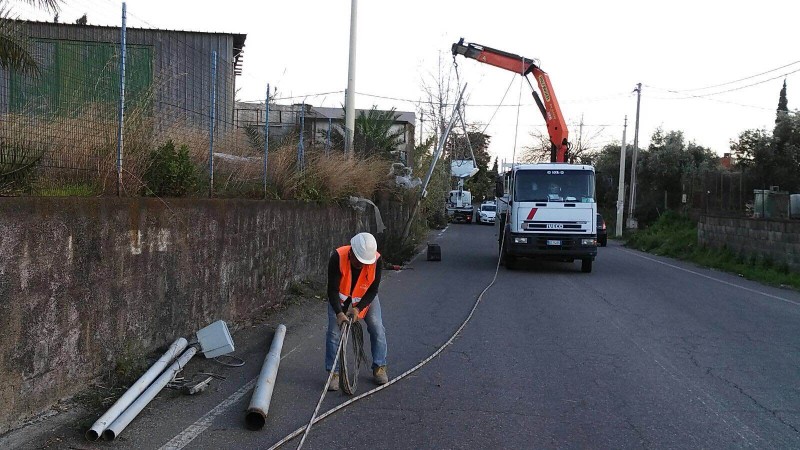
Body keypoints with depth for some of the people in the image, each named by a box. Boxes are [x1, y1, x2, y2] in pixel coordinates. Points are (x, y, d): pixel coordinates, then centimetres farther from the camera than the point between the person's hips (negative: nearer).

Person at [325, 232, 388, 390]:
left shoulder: (376, 259, -31)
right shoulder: (338, 257, -35)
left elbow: (373, 290, -22)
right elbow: (332, 289, -32)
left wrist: (358, 308, -33)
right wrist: (339, 312, -45)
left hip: (365, 298, 1)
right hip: (340, 298, -1)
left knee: (377, 328, -6)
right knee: (334, 331, -10)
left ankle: (379, 368, 9)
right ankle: (333, 373, 0)